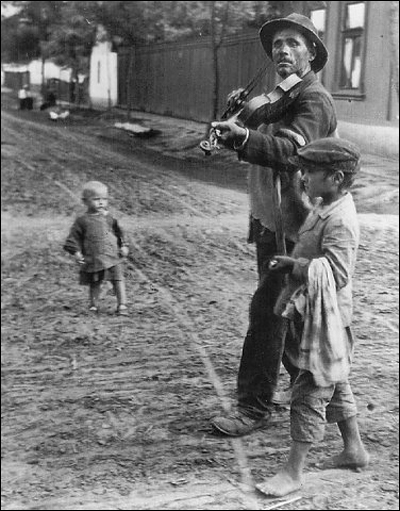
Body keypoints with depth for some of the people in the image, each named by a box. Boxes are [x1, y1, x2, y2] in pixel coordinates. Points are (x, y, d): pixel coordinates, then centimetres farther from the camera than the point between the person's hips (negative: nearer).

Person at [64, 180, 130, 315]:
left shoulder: (109, 218, 5)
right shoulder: (82, 221, -2)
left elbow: (119, 233, 13)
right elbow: (74, 237, 2)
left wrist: (124, 246, 4)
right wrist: (76, 252, -7)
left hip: (112, 257, 1)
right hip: (92, 260, -1)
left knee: (118, 279, -4)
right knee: (94, 284, 11)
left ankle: (122, 305, 2)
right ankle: (93, 305, 28)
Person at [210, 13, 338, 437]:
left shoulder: (314, 100, -13)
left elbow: (290, 149, -34)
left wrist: (243, 137, -47)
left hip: (293, 229, -9)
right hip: (269, 223, 9)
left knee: (266, 311, -8)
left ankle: (253, 408, 3)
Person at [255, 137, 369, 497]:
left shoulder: (340, 222, -23)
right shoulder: (324, 209, 8)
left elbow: (337, 273, -29)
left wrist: (295, 265, -29)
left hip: (326, 320, -10)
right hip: (311, 314, 10)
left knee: (310, 393, -3)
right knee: (335, 385, 22)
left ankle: (294, 472, 7)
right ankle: (354, 449, 38)